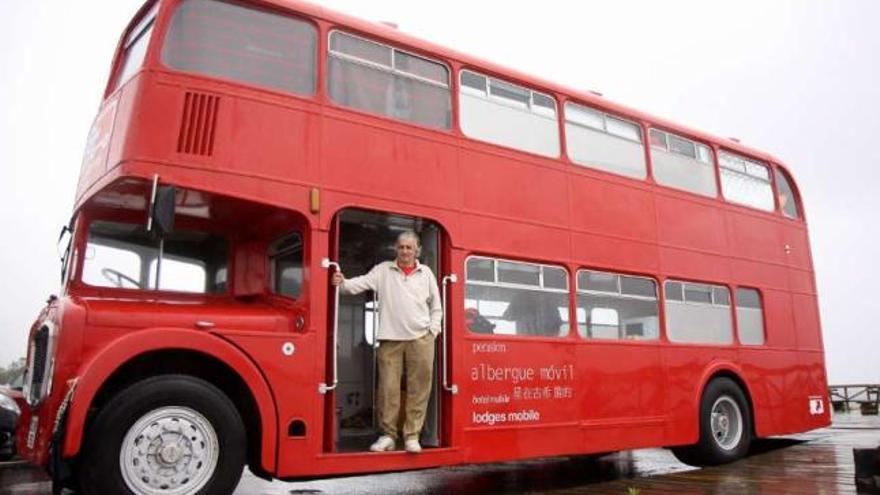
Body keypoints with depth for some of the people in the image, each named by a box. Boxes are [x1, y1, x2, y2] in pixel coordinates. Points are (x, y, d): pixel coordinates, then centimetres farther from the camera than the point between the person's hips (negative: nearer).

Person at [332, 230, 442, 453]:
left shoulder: (426, 273, 13)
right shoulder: (383, 270, 9)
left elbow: (436, 306, 17)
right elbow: (363, 282, -6)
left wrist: (432, 331, 6)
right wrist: (343, 283, -24)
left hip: (420, 339, 1)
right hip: (390, 339, -1)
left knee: (418, 388, 0)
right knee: (388, 388, 0)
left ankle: (412, 436, 9)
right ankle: (388, 435, 12)